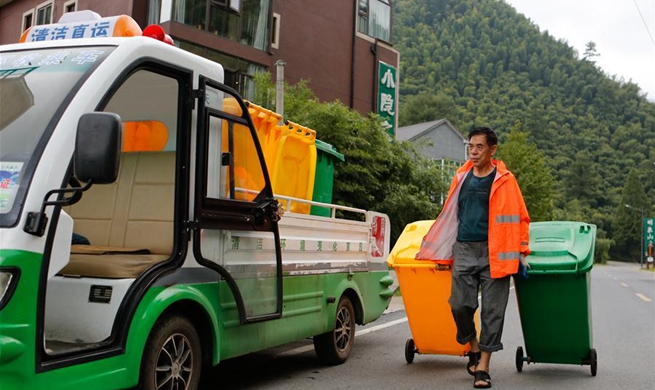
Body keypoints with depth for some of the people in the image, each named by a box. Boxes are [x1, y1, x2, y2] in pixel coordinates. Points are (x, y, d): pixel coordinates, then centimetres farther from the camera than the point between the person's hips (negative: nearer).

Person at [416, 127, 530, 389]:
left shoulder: (504, 180, 0)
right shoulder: (462, 177, 11)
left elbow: (520, 218, 1)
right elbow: (451, 214, 18)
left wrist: (521, 253, -2)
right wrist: (436, 248, 20)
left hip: (493, 252, -3)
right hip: (464, 251, 3)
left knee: (492, 310, 0)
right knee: (460, 304, -2)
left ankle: (482, 367, 9)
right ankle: (473, 348, 25)